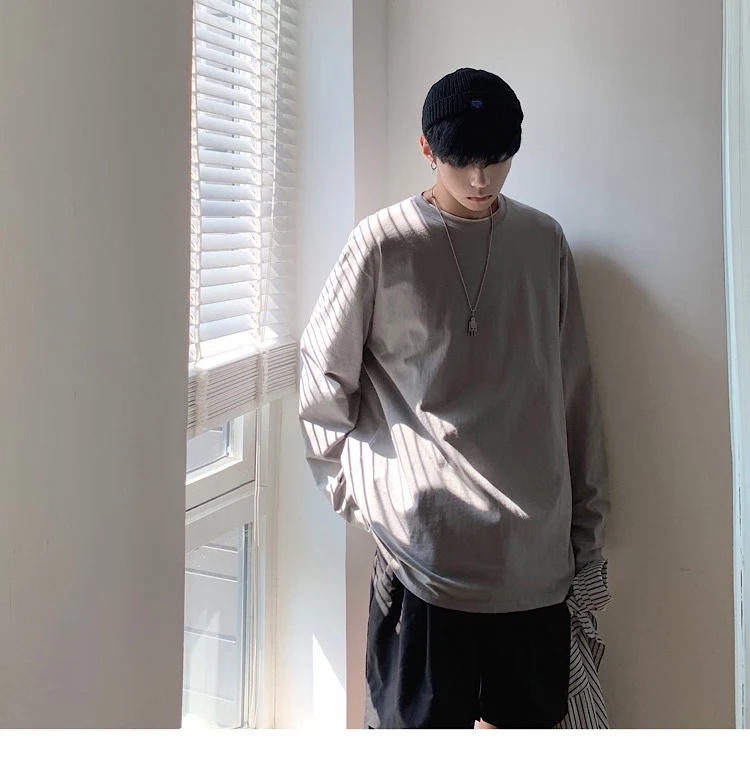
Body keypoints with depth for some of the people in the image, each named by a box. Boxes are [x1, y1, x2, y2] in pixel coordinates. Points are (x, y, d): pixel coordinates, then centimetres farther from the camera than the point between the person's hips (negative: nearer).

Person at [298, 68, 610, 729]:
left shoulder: (545, 241, 7)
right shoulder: (384, 244, -4)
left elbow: (574, 390, 10)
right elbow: (322, 376, 4)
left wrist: (587, 520, 11)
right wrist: (354, 484, 2)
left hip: (536, 545, 4)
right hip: (425, 543, -3)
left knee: (523, 719, 15)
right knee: (419, 725, 7)